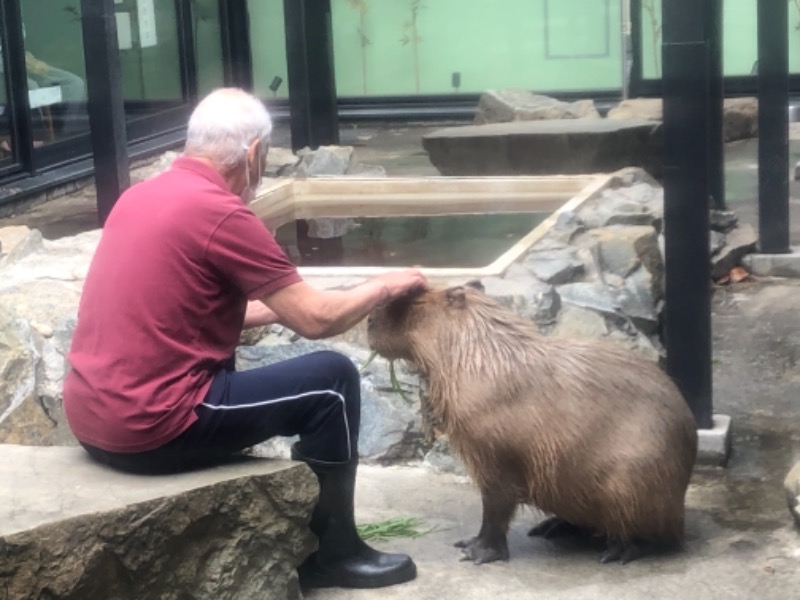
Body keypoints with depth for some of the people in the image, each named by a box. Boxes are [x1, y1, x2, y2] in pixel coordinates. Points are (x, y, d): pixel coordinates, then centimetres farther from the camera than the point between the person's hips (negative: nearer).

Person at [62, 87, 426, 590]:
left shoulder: (141, 195, 10)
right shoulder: (220, 212, -15)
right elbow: (317, 320, -10)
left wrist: (278, 307, 27)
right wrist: (385, 287, 7)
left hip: (91, 417, 9)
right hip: (150, 426, -9)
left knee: (227, 370, 34)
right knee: (332, 379, 2)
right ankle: (331, 551, 14)